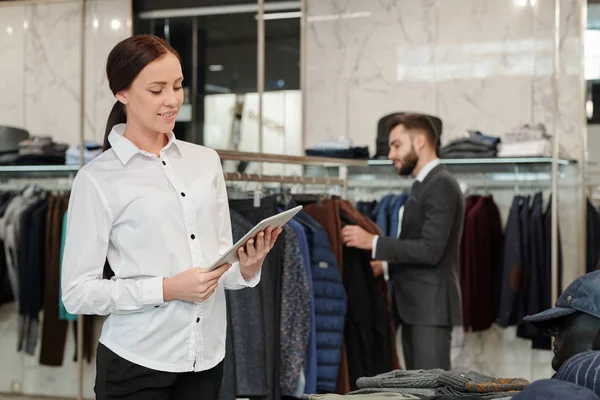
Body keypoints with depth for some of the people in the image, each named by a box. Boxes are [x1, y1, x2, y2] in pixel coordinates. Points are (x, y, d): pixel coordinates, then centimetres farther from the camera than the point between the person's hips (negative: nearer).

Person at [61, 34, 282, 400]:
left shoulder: (206, 160, 8)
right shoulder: (97, 179, -6)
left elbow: (222, 265, 12)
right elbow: (77, 293, -9)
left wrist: (247, 267, -10)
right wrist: (168, 289, -17)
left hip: (207, 356, 4)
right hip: (137, 362, -4)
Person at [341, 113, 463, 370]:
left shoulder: (441, 185, -13)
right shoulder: (424, 185, 18)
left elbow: (430, 250, -22)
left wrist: (373, 242, -17)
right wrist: (386, 266, 11)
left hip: (431, 305, -10)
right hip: (415, 306, 10)